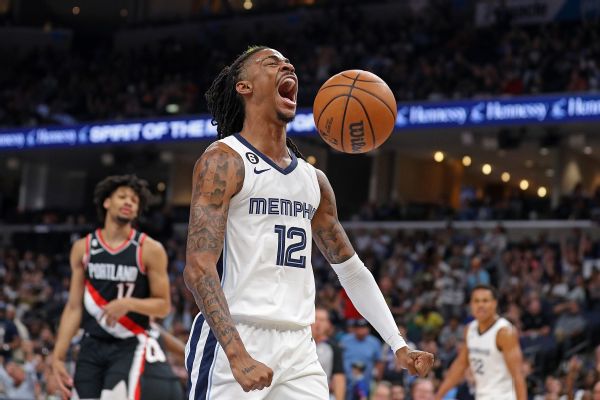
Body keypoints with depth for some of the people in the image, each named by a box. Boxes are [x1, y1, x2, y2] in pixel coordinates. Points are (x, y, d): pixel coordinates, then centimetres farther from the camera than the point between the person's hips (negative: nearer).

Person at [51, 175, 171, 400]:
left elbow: (163, 306, -1)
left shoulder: (150, 250, -3)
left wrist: (129, 303, -20)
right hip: (91, 345, 4)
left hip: (128, 346, -3)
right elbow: (74, 307, 8)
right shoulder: (83, 248, 6)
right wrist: (58, 356, 1)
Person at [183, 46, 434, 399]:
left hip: (299, 350, 7)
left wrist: (399, 345, 12)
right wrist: (238, 356, -28)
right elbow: (198, 268, -16)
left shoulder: (313, 179, 16)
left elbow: (352, 270, 23)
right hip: (231, 344, -6)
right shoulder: (224, 161, -6)